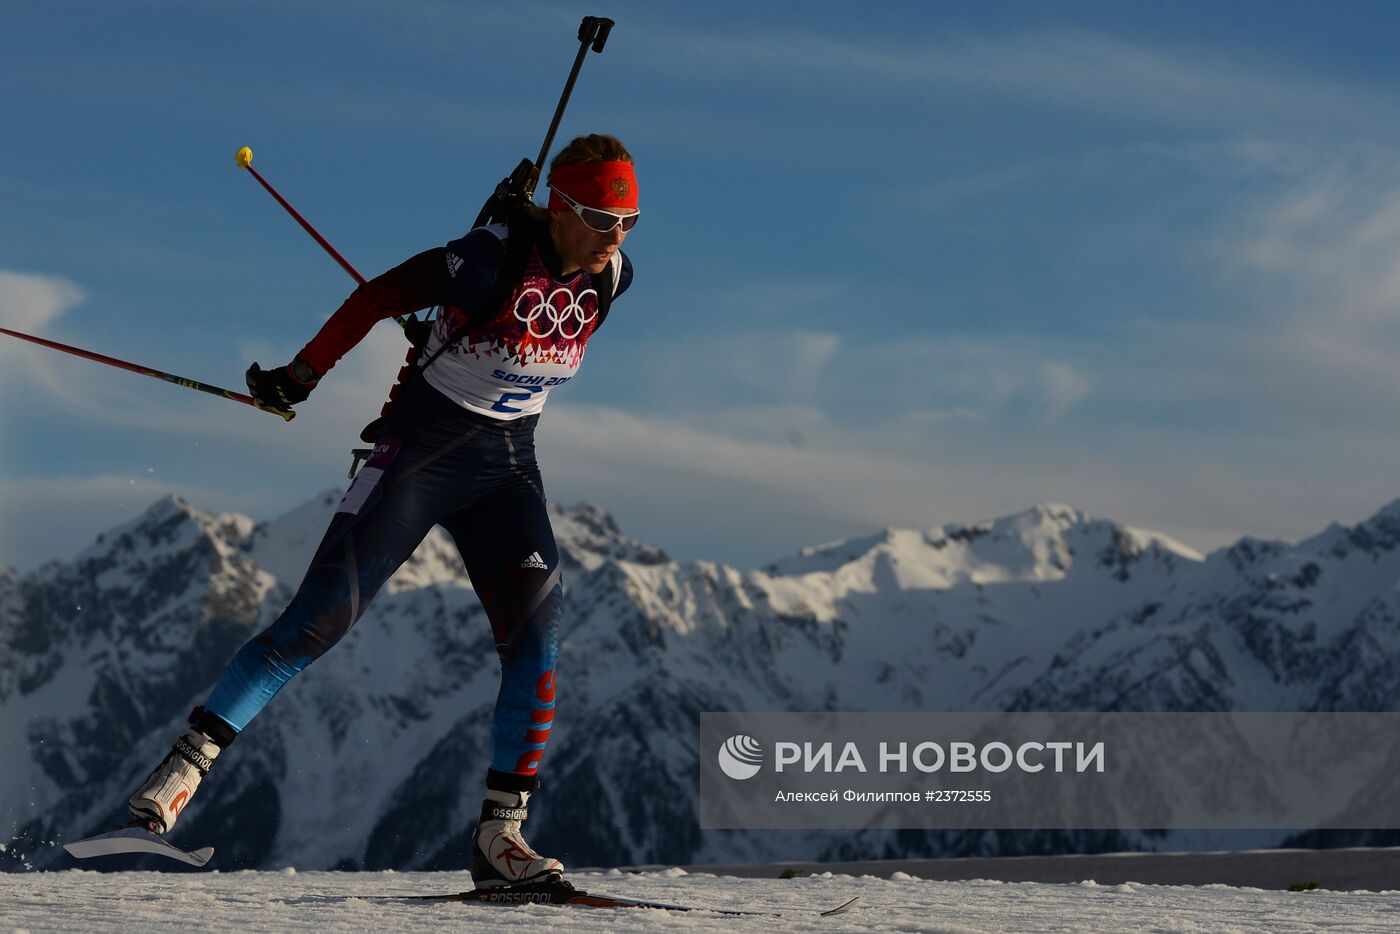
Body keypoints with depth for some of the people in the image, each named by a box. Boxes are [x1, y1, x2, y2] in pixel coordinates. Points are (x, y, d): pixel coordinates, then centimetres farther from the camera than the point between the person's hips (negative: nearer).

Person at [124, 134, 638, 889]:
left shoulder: (611, 276, -4)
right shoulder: (497, 257, -22)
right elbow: (380, 298, -14)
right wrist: (301, 378, -10)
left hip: (506, 465, 5)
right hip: (422, 450, -5)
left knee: (536, 639, -9)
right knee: (322, 615, -11)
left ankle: (499, 837, -5)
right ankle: (188, 763, -4)